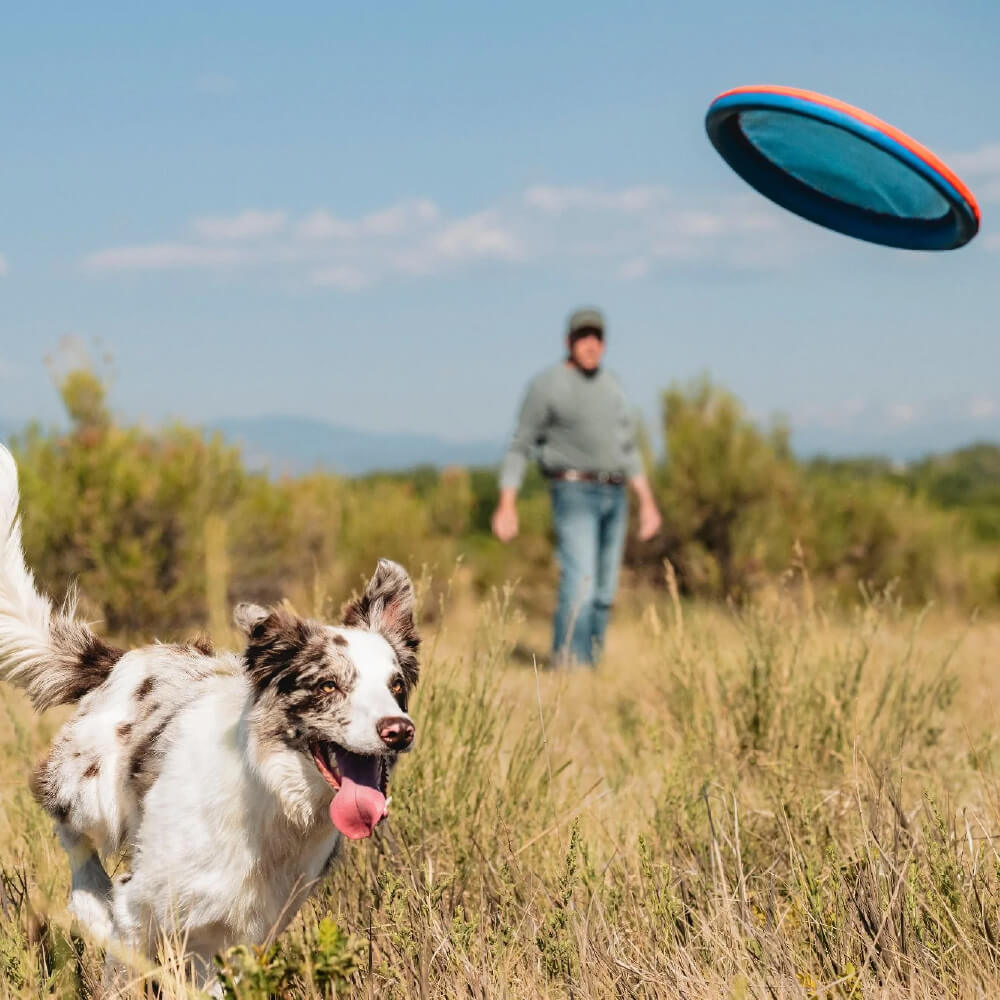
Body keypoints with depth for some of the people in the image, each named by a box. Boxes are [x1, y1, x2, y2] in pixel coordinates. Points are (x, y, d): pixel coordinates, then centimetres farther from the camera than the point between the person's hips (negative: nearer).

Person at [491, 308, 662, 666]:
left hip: (613, 495, 7)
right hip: (574, 492, -7)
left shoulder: (611, 387, 14)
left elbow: (627, 448, 20)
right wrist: (506, 504, -13)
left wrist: (647, 502, 15)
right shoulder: (546, 385, -5)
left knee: (604, 593, 7)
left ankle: (590, 669, 15)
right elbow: (519, 447, -5)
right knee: (579, 586, -19)